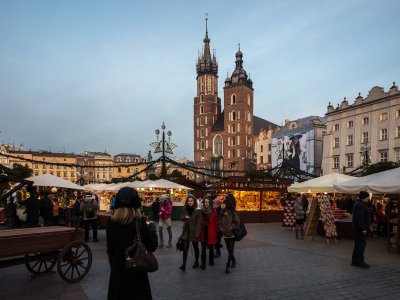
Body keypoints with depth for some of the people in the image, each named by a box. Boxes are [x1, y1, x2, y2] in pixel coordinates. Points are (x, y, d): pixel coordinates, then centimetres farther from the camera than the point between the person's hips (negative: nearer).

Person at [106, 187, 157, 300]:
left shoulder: (111, 221, -6)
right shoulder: (139, 221, -17)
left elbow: (110, 248, 3)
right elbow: (152, 247, -14)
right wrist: (153, 230, 1)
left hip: (118, 269, 4)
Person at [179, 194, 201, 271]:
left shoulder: (197, 210, -12)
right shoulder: (184, 208, 2)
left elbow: (199, 222, -12)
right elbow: (181, 217, 11)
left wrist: (197, 233, -16)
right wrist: (185, 217, -13)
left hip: (194, 231, -3)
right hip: (186, 231, 3)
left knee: (195, 247, 13)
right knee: (185, 248, -4)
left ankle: (196, 262, 30)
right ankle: (184, 264, -2)